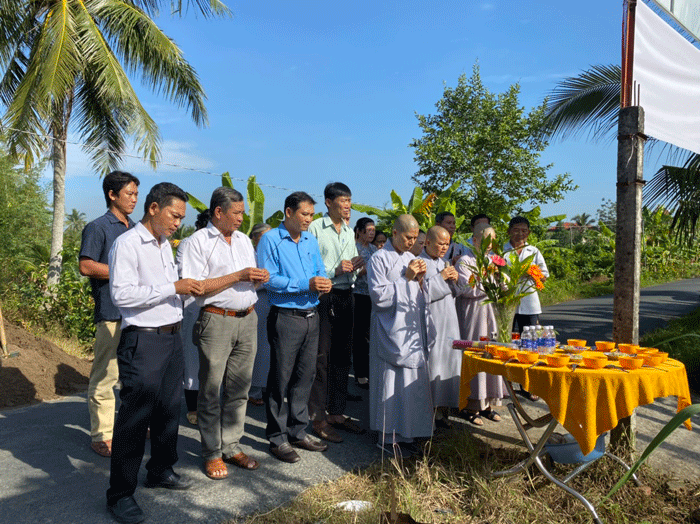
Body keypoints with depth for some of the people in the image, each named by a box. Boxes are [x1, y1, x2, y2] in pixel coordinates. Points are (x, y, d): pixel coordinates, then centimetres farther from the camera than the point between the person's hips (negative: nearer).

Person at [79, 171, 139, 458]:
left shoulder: (136, 229, 18)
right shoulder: (98, 228, -3)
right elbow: (86, 266, -12)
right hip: (111, 313, -7)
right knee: (105, 375, -3)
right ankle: (101, 435, 8)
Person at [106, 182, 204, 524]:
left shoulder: (164, 244, 15)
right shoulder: (127, 243, -11)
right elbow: (121, 294, -20)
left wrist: (188, 288, 7)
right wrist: (174, 287, -20)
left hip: (172, 337, 8)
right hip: (143, 341, -8)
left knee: (169, 408, 16)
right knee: (135, 416, -2)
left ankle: (161, 470, 34)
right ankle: (120, 494, 11)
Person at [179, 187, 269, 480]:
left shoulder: (244, 240, 16)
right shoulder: (198, 242, -5)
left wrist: (260, 279, -2)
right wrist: (238, 276, -16)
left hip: (248, 319, 6)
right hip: (217, 321, -6)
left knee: (239, 388, 10)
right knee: (211, 389, 2)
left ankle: (232, 447, 21)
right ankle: (212, 454, 14)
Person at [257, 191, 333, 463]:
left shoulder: (311, 240, 14)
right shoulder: (271, 240, -7)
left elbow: (320, 271, 17)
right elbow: (269, 279, -16)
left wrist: (324, 282, -8)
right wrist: (306, 284, -20)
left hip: (311, 316, 7)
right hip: (285, 317, -6)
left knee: (305, 376, 13)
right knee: (281, 378, 1)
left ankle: (298, 431, 26)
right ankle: (277, 438, 13)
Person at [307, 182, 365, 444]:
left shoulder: (349, 232, 17)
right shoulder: (315, 228, -6)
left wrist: (356, 266, 0)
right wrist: (335, 271, -18)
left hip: (345, 297, 7)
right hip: (323, 297, -7)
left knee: (342, 357, 11)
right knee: (321, 358, -4)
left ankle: (336, 412, 23)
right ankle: (318, 418, 5)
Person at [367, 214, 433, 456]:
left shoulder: (410, 257, 15)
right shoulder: (379, 258, -6)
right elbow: (379, 295, -14)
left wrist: (418, 279, 0)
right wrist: (406, 278, -13)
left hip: (412, 328, 7)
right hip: (391, 330, -7)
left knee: (413, 381, 8)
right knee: (391, 382, -3)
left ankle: (405, 433, 20)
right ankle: (388, 437, 9)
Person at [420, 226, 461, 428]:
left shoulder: (444, 263, 17)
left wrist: (454, 279, -1)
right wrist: (441, 278, -13)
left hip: (447, 323, 7)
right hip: (430, 324, -7)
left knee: (448, 362, 5)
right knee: (431, 364, -6)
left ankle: (441, 408, 13)